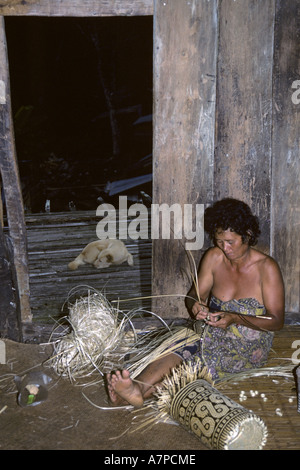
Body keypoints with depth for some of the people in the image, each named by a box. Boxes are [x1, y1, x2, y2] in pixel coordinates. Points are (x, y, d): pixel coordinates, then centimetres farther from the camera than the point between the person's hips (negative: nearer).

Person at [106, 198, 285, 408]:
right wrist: (195, 305, -18)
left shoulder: (266, 267, -12)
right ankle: (137, 387, -54)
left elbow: (277, 320, -12)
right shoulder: (214, 257, 1)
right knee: (178, 350, -29)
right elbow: (194, 295, 8)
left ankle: (144, 391, -50)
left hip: (249, 345, -3)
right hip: (211, 332, 4)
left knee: (199, 362, -33)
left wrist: (235, 318, -27)